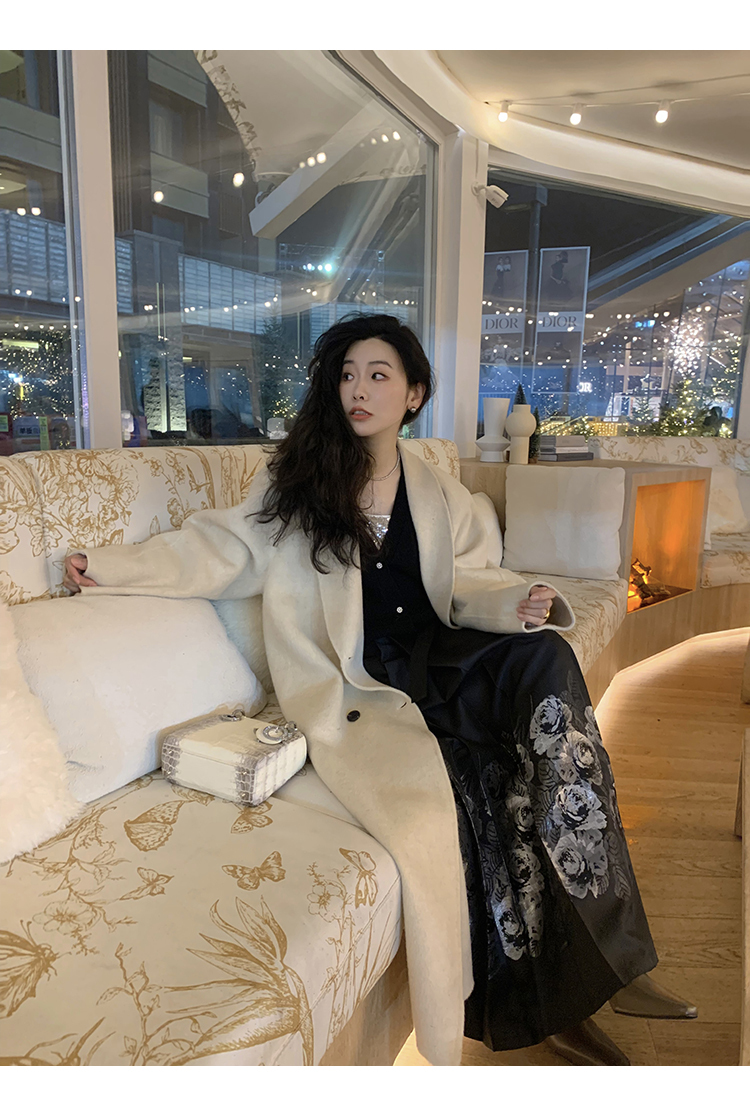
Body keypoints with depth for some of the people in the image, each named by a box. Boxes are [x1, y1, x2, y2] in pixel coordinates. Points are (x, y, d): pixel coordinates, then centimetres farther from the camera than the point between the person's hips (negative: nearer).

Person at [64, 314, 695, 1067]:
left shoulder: (440, 494, 16)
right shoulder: (293, 482, 9)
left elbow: (469, 585, 11)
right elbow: (221, 550, 8)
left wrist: (518, 603, -11)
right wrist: (112, 566, -1)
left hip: (435, 662, 3)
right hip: (354, 693, -3)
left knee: (544, 656, -27)